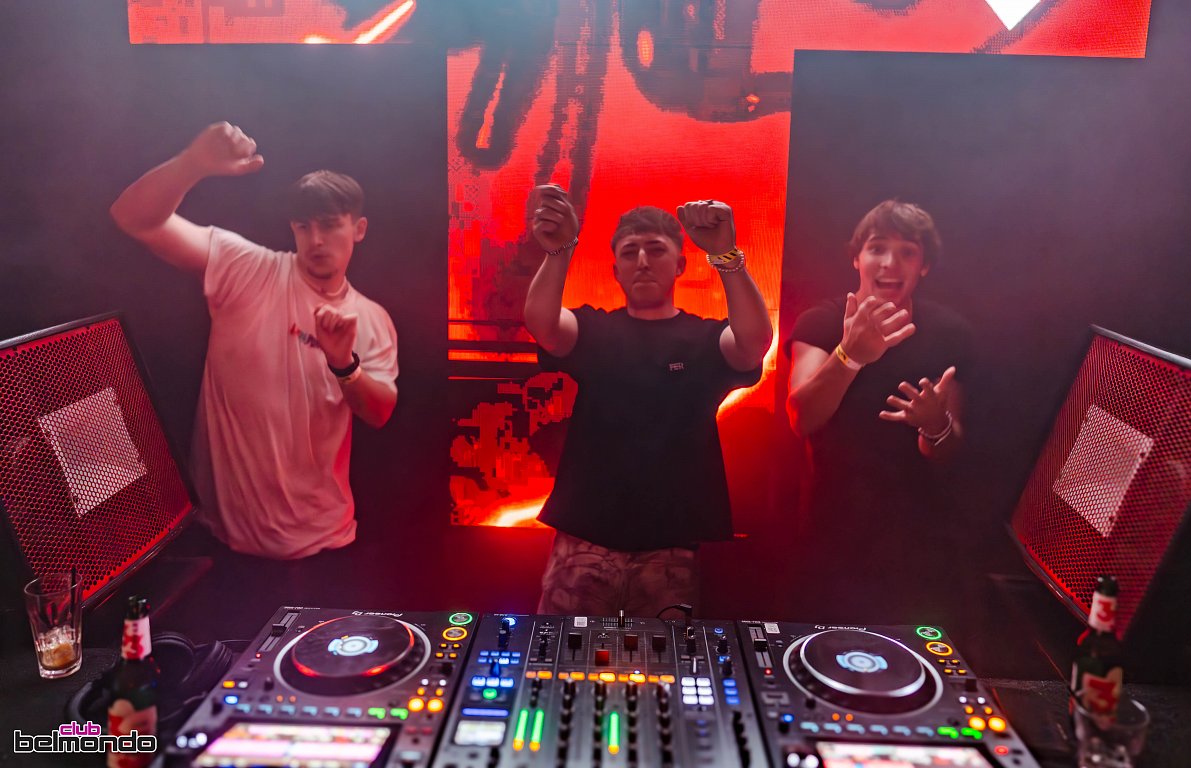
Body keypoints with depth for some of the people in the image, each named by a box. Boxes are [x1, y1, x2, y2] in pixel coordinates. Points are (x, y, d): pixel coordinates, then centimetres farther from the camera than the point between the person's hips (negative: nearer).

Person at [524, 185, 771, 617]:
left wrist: (725, 254, -32)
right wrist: (557, 252, -33)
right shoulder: (592, 330, 8)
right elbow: (539, 323, -13)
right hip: (586, 539, 1)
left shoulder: (706, 339, 5)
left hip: (673, 546, 0)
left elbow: (755, 340, -16)